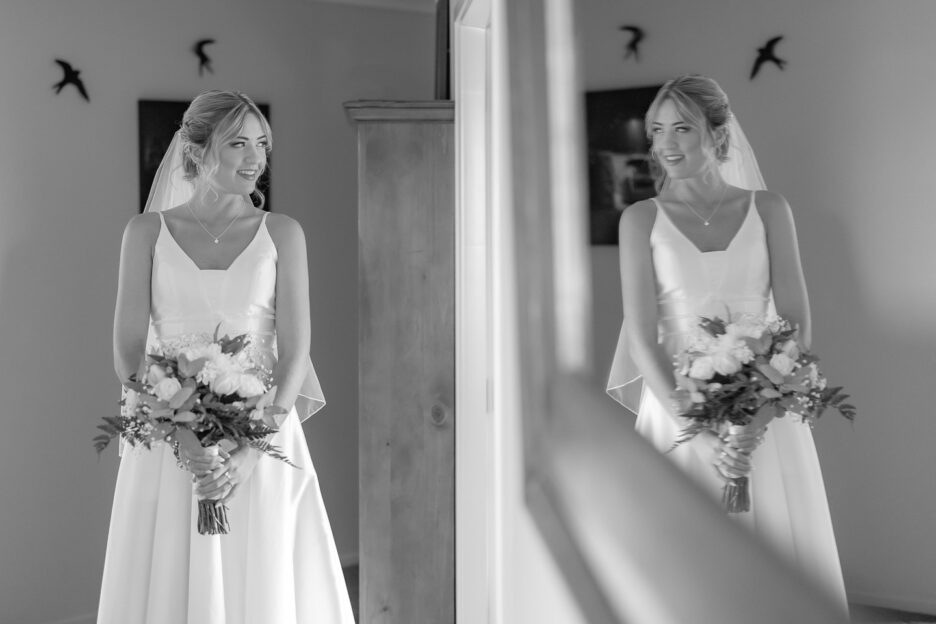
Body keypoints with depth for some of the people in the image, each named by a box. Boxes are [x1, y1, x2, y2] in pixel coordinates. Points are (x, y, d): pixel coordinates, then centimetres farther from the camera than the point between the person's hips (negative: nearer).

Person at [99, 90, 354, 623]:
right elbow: (129, 350, -2)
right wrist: (184, 439, -15)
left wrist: (250, 453, -13)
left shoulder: (282, 233, 2)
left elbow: (295, 351, -3)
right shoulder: (148, 232, 2)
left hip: (262, 442, 0)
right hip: (168, 447, 0)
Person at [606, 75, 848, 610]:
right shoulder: (642, 219, 1)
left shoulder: (768, 209, 3)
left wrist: (755, 423, -15)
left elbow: (798, 325, -2)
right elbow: (642, 337, -6)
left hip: (767, 414, 1)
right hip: (677, 409, -1)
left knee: (779, 558, 6)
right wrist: (698, 432, -16)